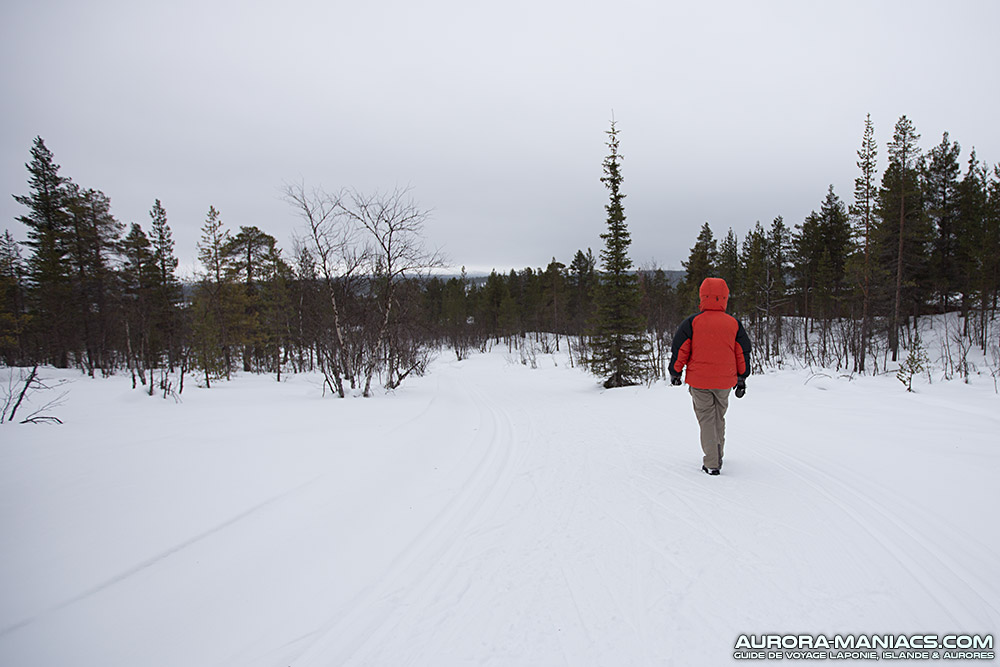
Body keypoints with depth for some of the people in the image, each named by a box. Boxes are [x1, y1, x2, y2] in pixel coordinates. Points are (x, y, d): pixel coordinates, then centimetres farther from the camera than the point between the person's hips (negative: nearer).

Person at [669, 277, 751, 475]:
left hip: (699, 381, -2)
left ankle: (711, 464, -1)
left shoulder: (692, 322, -7)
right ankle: (718, 455, 30)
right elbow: (743, 353, 8)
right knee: (719, 418, 19)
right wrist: (741, 379, 17)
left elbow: (679, 349, -4)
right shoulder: (734, 324, 2)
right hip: (725, 381, 3)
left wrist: (675, 372, 8)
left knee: (706, 419, 4)